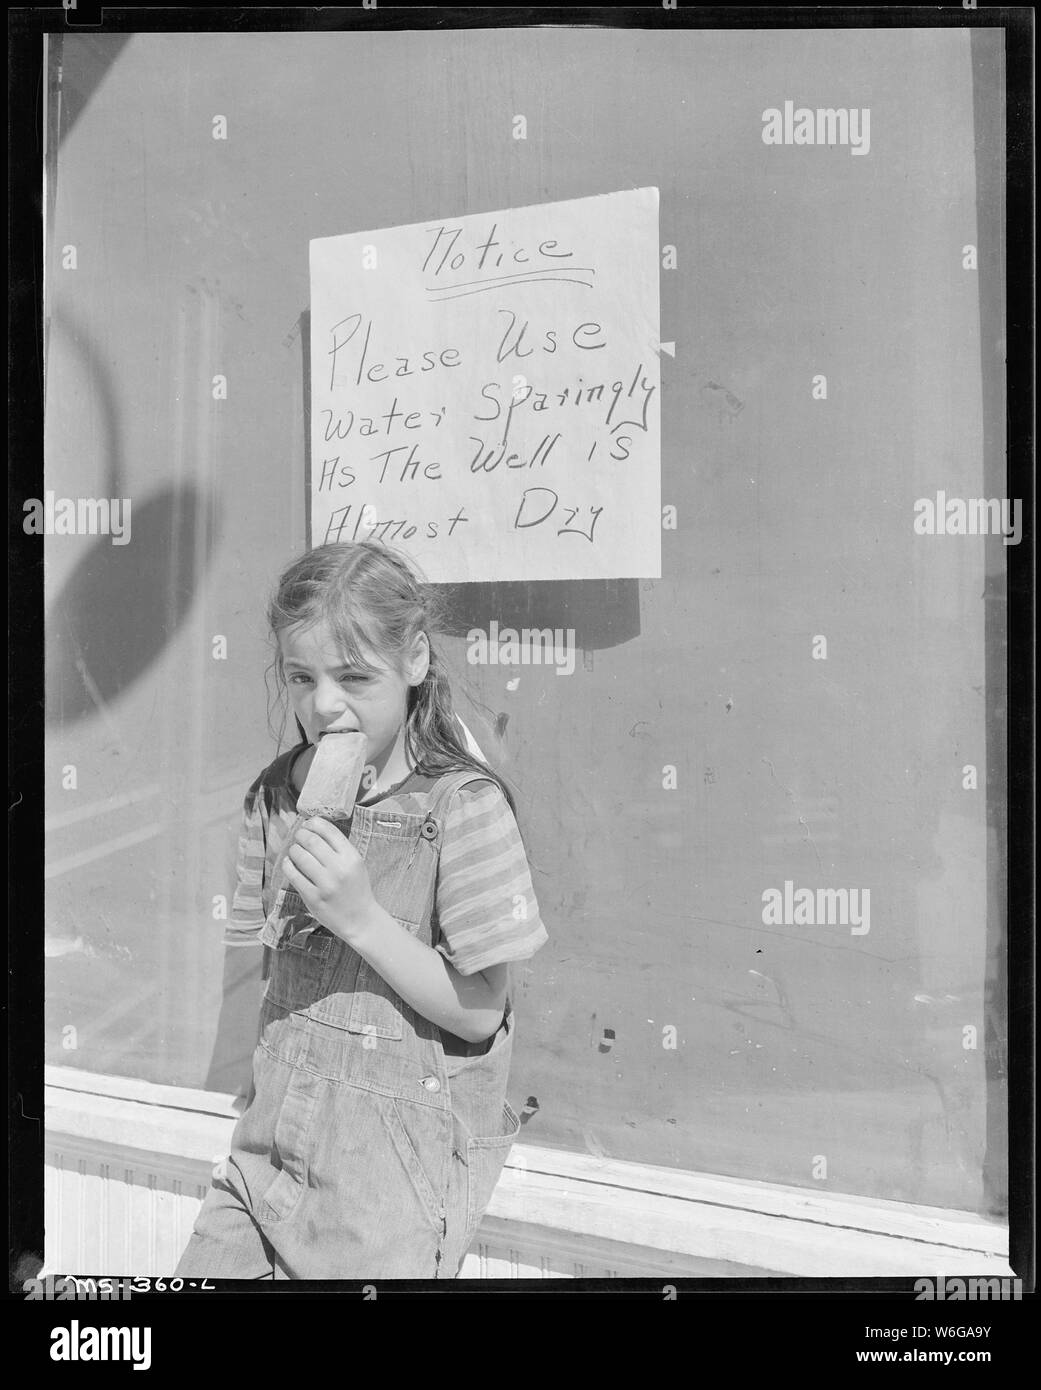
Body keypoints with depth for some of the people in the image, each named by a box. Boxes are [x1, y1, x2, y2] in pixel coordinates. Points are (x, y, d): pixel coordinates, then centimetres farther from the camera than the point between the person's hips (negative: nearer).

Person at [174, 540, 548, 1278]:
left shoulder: (462, 804, -15)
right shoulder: (278, 796, 1)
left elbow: (479, 1014, -14)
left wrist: (361, 917, -22)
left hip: (399, 1160, -5)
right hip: (275, 1142, 5)